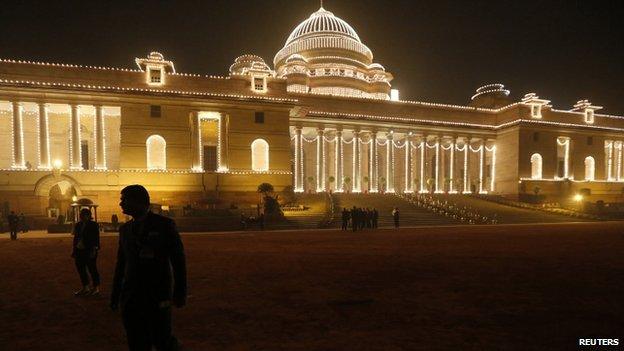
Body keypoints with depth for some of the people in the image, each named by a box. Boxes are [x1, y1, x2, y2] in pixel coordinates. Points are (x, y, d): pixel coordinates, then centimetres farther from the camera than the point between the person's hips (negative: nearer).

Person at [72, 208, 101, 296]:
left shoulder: (93, 225, -7)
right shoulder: (78, 225, 10)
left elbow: (96, 239, -10)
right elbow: (75, 238, 16)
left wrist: (94, 251, -15)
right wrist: (74, 250, 13)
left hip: (89, 251, -7)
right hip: (79, 251, 7)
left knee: (92, 269, 1)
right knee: (81, 269, 11)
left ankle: (96, 288, 11)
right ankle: (85, 288, 24)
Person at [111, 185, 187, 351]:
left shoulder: (165, 225, -8)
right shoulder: (124, 229, 7)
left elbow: (178, 260, -7)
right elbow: (121, 263, 13)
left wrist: (180, 293, -8)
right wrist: (115, 295, 15)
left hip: (158, 297, -4)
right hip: (131, 298, 5)